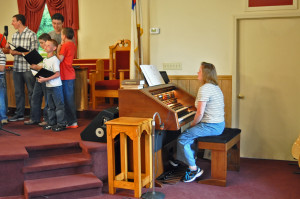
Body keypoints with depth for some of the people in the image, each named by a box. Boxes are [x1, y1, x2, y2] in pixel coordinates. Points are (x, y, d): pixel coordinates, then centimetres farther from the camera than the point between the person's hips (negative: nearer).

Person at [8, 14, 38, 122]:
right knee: (18, 92, 11)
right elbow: (14, 52, 19)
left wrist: (19, 52, -17)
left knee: (31, 92, 0)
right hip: (16, 68, 7)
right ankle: (19, 114, 21)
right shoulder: (14, 35, 15)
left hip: (28, 67, -6)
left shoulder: (31, 34, -6)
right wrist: (11, 51, -3)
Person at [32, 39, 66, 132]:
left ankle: (61, 124, 4)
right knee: (50, 106, 16)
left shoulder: (55, 59, -14)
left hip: (56, 86, -9)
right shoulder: (45, 60, 12)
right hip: (48, 86, 9)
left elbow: (57, 74, -19)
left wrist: (46, 79, -21)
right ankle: (51, 123, 25)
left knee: (59, 106, -2)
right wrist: (36, 67, 4)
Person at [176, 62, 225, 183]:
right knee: (189, 133, 23)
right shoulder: (215, 87, 14)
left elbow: (200, 113, -21)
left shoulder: (204, 88, -18)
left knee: (182, 139, -9)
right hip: (219, 124, 11)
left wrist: (193, 124, -4)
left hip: (211, 126, -11)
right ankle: (191, 162, 24)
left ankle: (194, 169, -2)